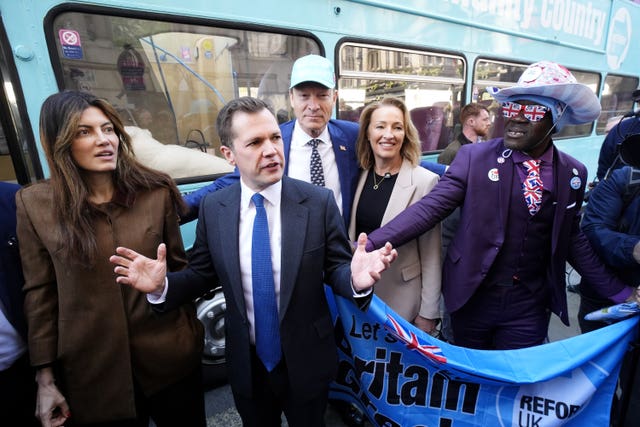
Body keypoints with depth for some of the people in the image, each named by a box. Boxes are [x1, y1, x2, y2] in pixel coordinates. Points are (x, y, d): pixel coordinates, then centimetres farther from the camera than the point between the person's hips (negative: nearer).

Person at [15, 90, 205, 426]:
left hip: (169, 355, 1)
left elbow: (178, 266, 1)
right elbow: (40, 294, -2)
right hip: (91, 368, 0)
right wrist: (45, 378, 1)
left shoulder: (155, 191, -6)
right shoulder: (35, 204, -6)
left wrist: (191, 332, 6)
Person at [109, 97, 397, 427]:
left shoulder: (318, 201, -16)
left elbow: (335, 269, -11)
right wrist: (163, 285, -19)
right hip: (246, 364, 2)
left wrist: (355, 279, -33)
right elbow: (202, 274, -1)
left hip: (306, 362, -1)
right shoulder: (212, 208, -9)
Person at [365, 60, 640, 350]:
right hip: (472, 298, -1)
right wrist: (368, 246, -29)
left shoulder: (573, 173, 0)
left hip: (531, 307, 2)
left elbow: (572, 239, 9)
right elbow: (430, 207, -18)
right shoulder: (473, 157, -11)